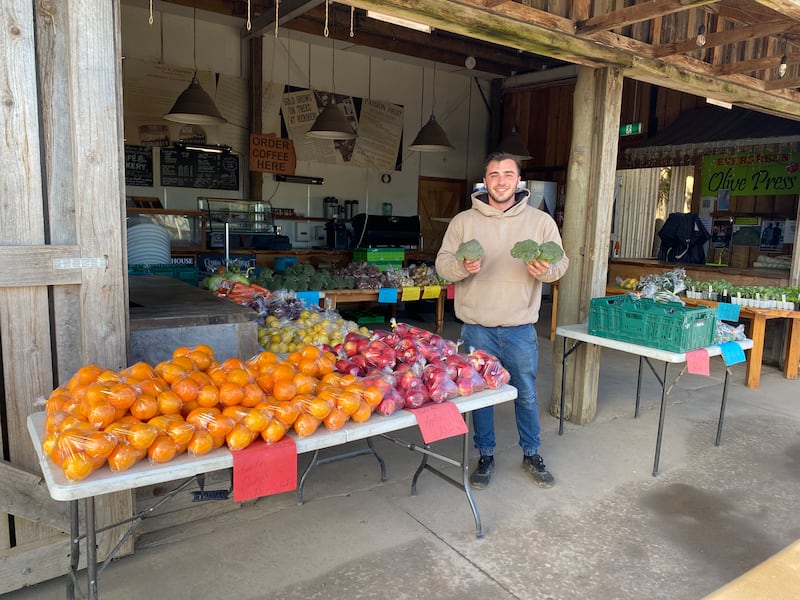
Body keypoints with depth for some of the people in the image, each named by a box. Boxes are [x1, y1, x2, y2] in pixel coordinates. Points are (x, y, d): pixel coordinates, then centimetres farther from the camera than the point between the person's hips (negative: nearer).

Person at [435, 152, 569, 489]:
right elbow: (442, 263, 0)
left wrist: (545, 270, -19)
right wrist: (462, 266, -22)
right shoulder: (463, 221, 1)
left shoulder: (541, 221, 1)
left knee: (527, 395, 12)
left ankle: (531, 455, 34)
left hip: (520, 328, 0)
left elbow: (561, 263, 4)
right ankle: (485, 457, 30)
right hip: (477, 327, 0)